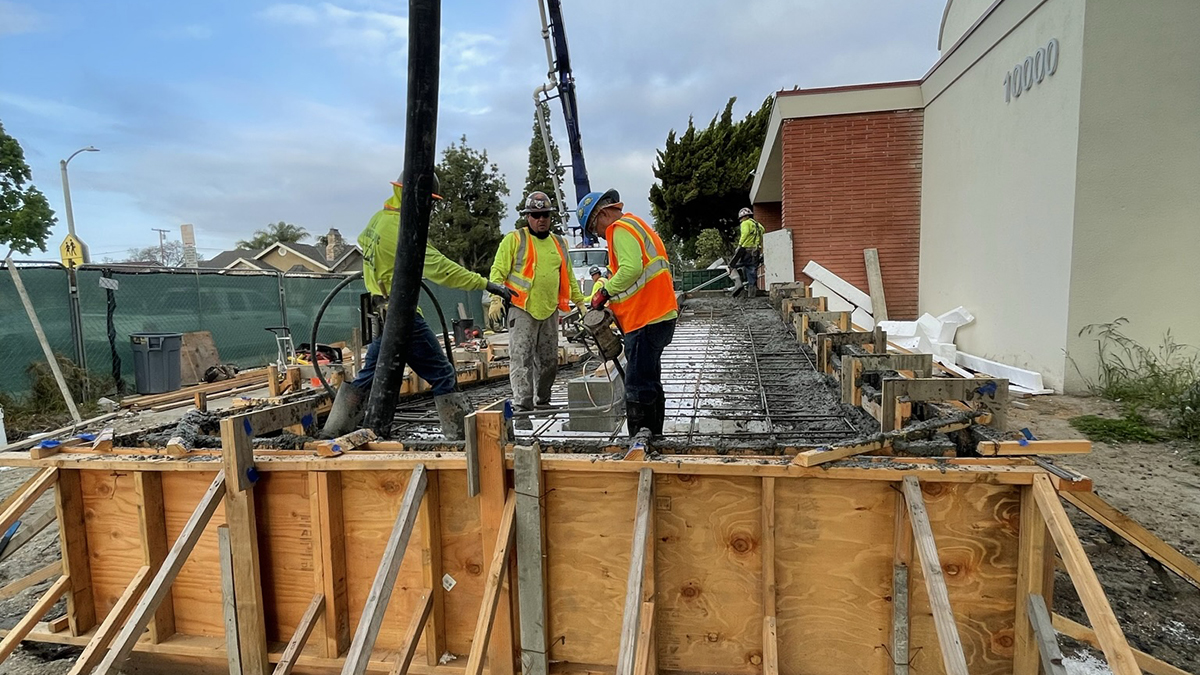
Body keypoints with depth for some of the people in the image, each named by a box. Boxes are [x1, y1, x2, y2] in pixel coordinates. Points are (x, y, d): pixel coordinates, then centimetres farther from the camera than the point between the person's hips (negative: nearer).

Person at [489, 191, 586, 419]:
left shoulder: (559, 243, 17)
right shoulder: (514, 239, 0)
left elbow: (569, 277, 25)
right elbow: (498, 271, -4)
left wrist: (579, 301, 20)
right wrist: (496, 299, -17)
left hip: (550, 311, 5)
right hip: (522, 310, -5)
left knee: (549, 361, 12)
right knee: (521, 359, -9)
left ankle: (542, 401, 27)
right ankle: (522, 406, -6)